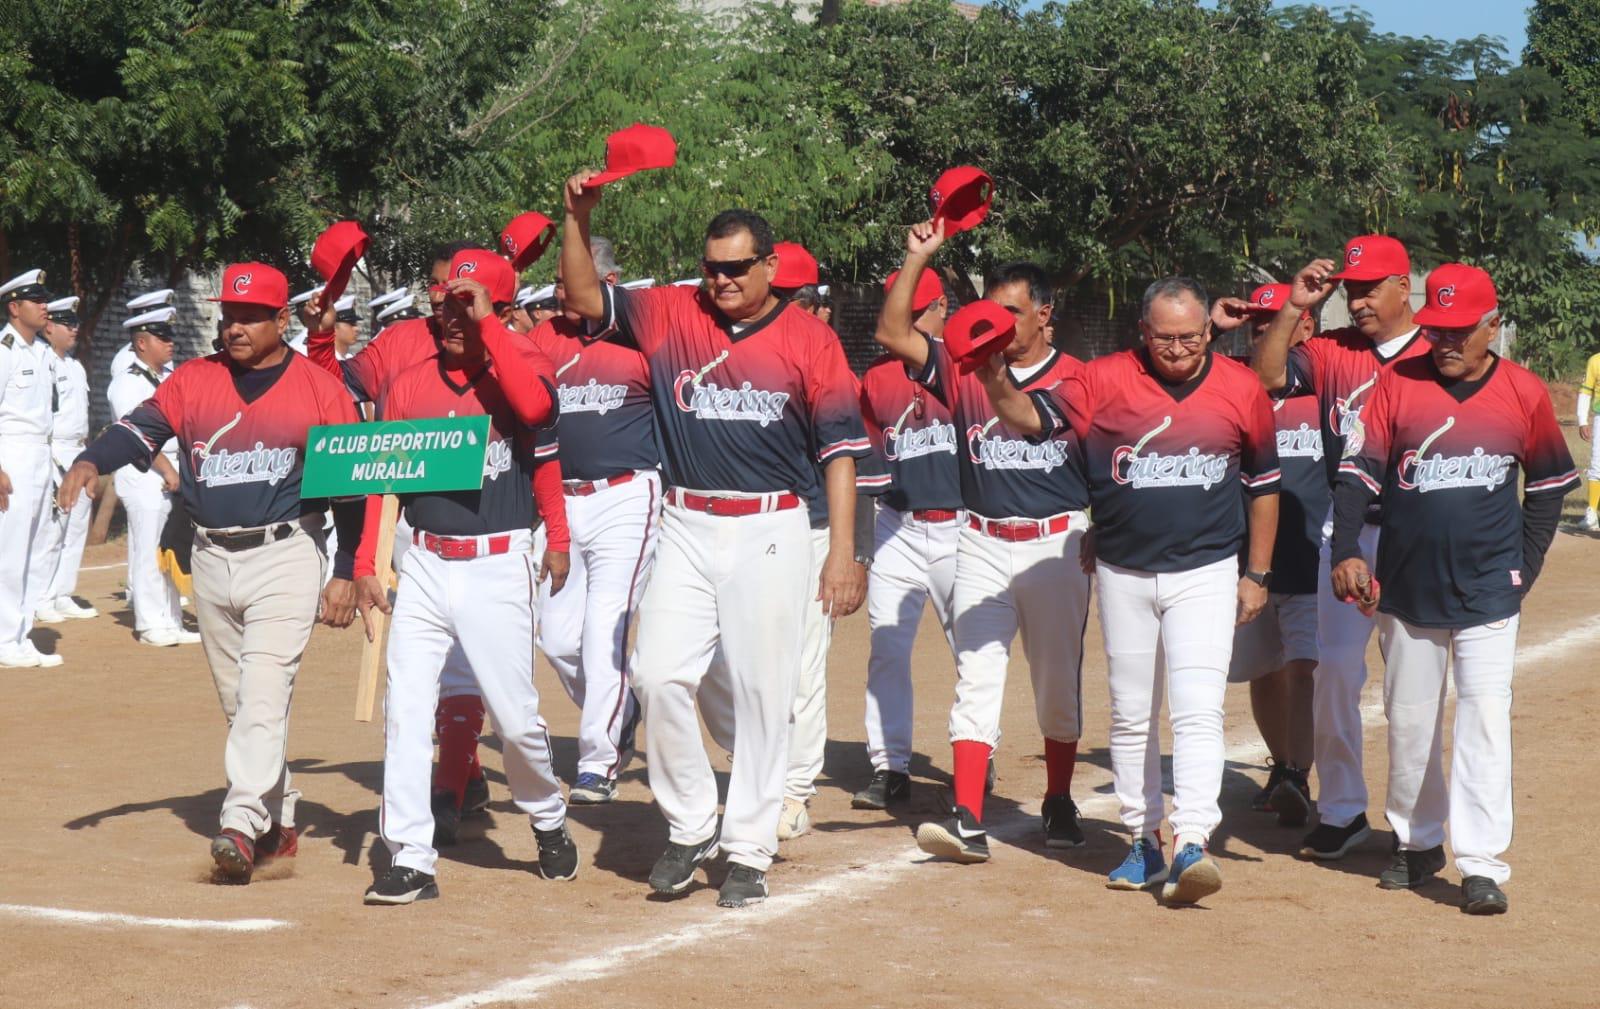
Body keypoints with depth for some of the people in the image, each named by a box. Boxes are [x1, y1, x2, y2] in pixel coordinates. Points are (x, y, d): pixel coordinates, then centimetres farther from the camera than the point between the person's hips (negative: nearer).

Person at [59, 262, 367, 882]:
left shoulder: (320, 390, -2)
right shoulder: (193, 381, 6)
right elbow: (142, 428, -8)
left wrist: (346, 573, -2)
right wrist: (91, 461, -28)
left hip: (286, 556, -5)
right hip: (211, 559, 5)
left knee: (264, 692, -16)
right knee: (239, 703, 12)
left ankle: (242, 824, -22)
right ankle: (279, 820, 24)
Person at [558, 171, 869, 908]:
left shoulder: (809, 340, 1)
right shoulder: (671, 315, 7)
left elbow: (840, 449, 0)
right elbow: (582, 298, 5)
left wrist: (842, 552, -7)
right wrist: (578, 218, -10)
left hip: (771, 534, -2)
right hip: (687, 528, 2)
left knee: (762, 693, 0)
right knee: (658, 674, -8)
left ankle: (748, 852, 10)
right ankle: (690, 826, 10)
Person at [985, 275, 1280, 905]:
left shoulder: (1241, 390, -2)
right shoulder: (1105, 381, -4)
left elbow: (1263, 484, 8)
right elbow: (1031, 417, -10)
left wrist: (1257, 574, 9)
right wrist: (995, 383, -32)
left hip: (1206, 572, -2)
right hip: (1123, 574, 2)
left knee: (1197, 708, -15)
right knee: (1130, 715, 10)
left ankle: (1192, 843, -21)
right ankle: (1144, 842, 20)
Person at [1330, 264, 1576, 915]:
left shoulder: (1525, 393, 0)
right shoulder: (1398, 384, -1)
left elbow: (1549, 484, 11)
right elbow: (1358, 472, -3)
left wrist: (1525, 568, 5)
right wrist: (1346, 552, -16)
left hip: (1488, 588, -1)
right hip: (1406, 586, 2)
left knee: (1484, 719, -9)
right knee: (1408, 721, 10)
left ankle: (1481, 864, -9)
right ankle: (1416, 843, 27)